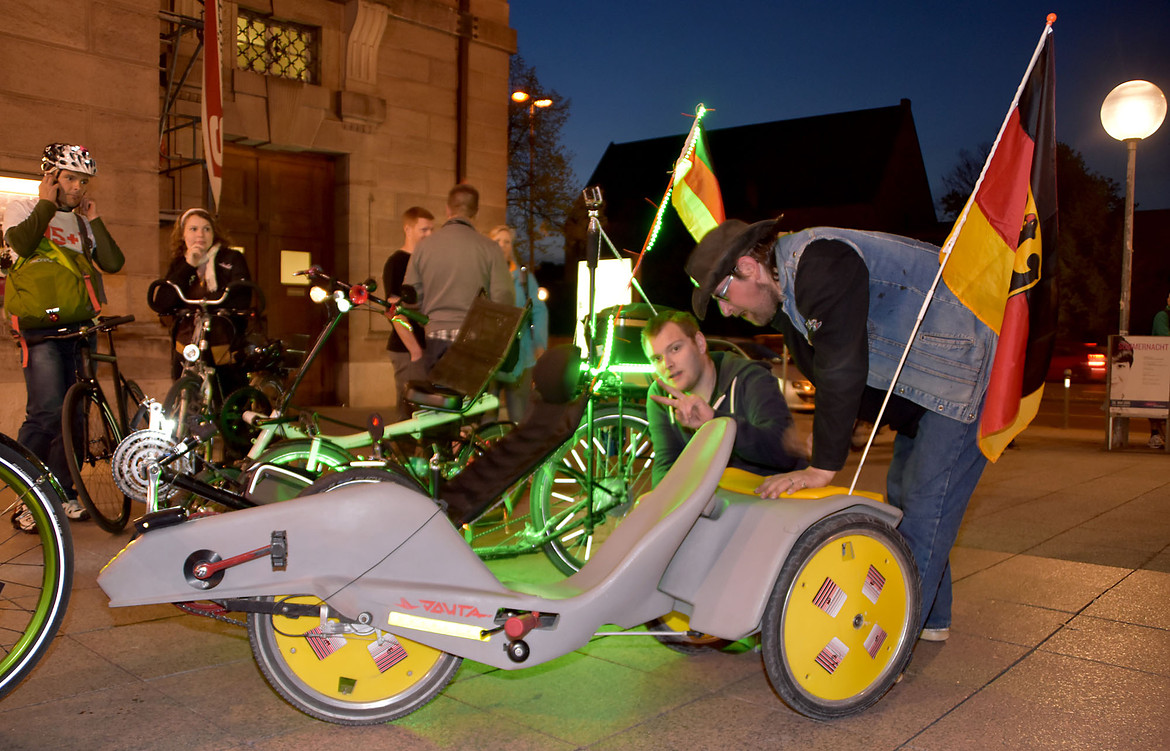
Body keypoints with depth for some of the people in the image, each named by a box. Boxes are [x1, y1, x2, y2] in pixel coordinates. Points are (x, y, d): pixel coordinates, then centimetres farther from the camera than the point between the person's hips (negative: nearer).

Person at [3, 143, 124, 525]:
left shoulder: (82, 223, 20)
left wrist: (94, 218, 4)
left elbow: (113, 263, 5)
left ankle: (63, 493, 16)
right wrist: (47, 204, -5)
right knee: (47, 413, -17)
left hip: (80, 328, 5)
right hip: (41, 329, -5)